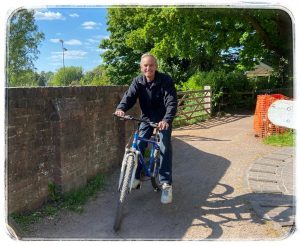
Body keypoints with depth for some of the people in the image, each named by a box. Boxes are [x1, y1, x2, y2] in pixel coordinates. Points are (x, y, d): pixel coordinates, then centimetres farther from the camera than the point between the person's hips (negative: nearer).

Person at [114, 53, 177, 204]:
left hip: (163, 118, -3)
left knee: (165, 147, -15)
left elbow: (171, 102, -28)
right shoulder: (138, 81, -9)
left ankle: (166, 184, -10)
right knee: (139, 146, -5)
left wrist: (166, 119, -45)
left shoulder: (165, 80, -20)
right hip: (147, 117, 3)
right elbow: (129, 96, -22)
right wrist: (121, 108, -44)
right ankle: (135, 177, 11)